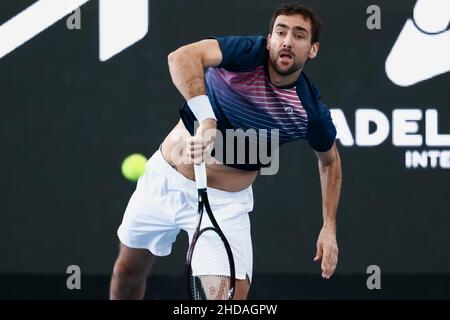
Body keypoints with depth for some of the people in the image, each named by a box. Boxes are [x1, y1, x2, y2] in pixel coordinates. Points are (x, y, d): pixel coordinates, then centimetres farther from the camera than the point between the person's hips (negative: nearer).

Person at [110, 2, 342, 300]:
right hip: (163, 177, 1)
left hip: (225, 202, 0)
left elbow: (330, 161, 9)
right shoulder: (249, 52, -20)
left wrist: (329, 228, 3)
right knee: (127, 272, 16)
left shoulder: (311, 111, -13)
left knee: (234, 294, -17)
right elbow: (182, 57, -39)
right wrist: (206, 119, -52)